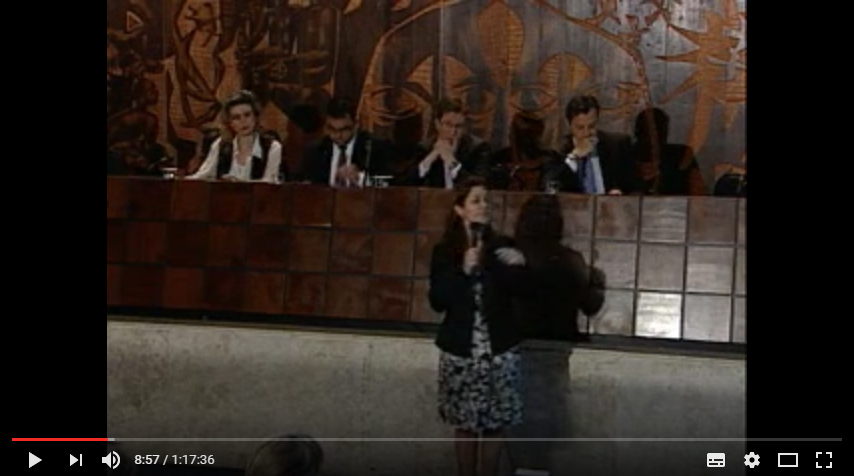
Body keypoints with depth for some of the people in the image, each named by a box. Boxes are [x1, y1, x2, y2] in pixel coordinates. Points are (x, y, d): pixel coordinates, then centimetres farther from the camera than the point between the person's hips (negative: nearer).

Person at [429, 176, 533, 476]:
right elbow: (437, 302, -6)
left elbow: (520, 289, -4)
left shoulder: (502, 246, 3)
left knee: (495, 424, 3)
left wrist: (516, 269, -23)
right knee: (465, 424, 6)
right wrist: (463, 270, -17)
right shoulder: (444, 251, 0)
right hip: (460, 350, 0)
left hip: (499, 348, 1)